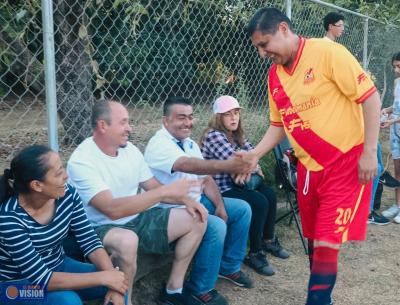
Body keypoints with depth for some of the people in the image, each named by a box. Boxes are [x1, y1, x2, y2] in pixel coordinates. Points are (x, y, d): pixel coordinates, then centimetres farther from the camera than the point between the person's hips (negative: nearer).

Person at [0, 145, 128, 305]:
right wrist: (103, 277, -31)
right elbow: (41, 279, -31)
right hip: (17, 284, -5)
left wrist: (111, 276, -26)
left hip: (57, 267, 5)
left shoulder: (68, 195, -14)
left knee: (117, 286, -14)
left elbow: (90, 242, -9)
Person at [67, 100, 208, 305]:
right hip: (103, 229, -7)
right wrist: (166, 191, -32)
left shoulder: (129, 149, 1)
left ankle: (173, 288, 8)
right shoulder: (82, 161, -22)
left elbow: (152, 186, 11)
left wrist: (184, 199, -8)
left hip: (138, 219, 8)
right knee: (127, 241, -42)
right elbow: (113, 209, -32)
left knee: (196, 218, 0)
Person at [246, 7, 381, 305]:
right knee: (314, 239, 14)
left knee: (327, 242, -8)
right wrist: (256, 154, 0)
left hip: (347, 161, -6)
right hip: (309, 166, 6)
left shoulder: (327, 52, -14)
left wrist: (369, 151, -15)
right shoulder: (274, 75, 6)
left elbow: (370, 95, -12)